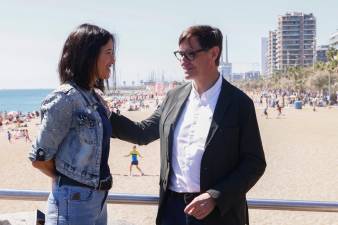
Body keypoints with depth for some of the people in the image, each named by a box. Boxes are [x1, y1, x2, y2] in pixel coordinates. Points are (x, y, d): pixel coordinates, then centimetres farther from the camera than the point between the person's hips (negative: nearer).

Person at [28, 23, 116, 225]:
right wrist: (68, 180, 2)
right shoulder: (66, 97, -15)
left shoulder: (96, 96, 9)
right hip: (74, 200, -8)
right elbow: (39, 158, -13)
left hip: (99, 198, 8)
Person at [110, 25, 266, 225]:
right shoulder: (174, 97, 7)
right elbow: (143, 132, 15)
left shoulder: (239, 103, -6)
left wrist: (215, 197, -16)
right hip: (172, 208, 4)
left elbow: (254, 163, -6)